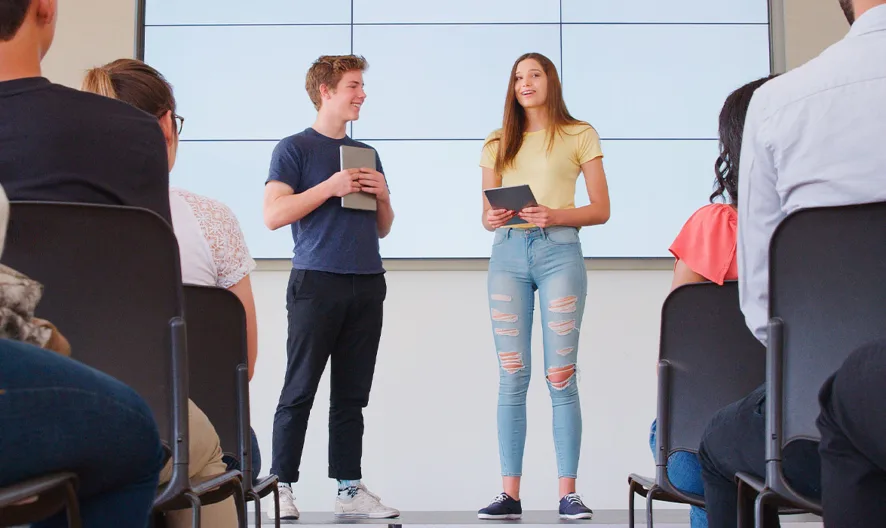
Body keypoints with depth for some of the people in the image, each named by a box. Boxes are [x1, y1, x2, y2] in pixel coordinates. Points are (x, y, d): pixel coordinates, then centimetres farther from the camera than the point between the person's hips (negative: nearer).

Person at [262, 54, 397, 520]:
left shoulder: (367, 154, 19)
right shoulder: (294, 149, 2)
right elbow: (273, 214, -10)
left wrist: (382, 195, 2)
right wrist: (330, 187, -14)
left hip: (367, 285, 5)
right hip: (316, 282, -5)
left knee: (352, 395, 7)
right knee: (299, 392, -2)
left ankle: (349, 488, 12)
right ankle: (281, 485, 5)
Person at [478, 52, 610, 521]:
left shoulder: (580, 136, 9)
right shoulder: (498, 144, 18)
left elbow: (601, 210, 4)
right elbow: (486, 212, 16)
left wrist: (556, 216, -13)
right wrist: (491, 218, -7)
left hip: (559, 251, -3)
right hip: (508, 254, 3)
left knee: (561, 376, -6)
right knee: (511, 377, -2)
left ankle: (568, 494, -2)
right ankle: (509, 494, -1)